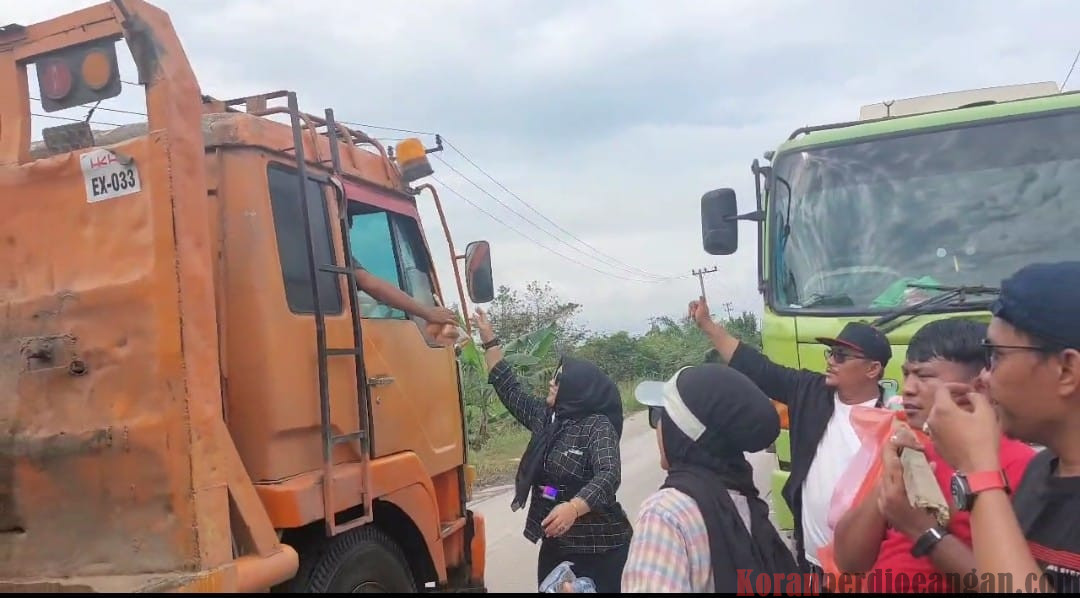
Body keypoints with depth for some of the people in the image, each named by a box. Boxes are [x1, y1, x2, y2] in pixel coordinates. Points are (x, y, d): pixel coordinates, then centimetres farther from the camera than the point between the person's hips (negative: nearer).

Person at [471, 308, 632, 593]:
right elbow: (510, 390, 14)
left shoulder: (599, 427, -15)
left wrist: (573, 508, -44)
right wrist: (489, 340, 11)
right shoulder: (546, 417, 7)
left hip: (598, 547, -7)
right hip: (555, 544, 7)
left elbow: (608, 476, -27)